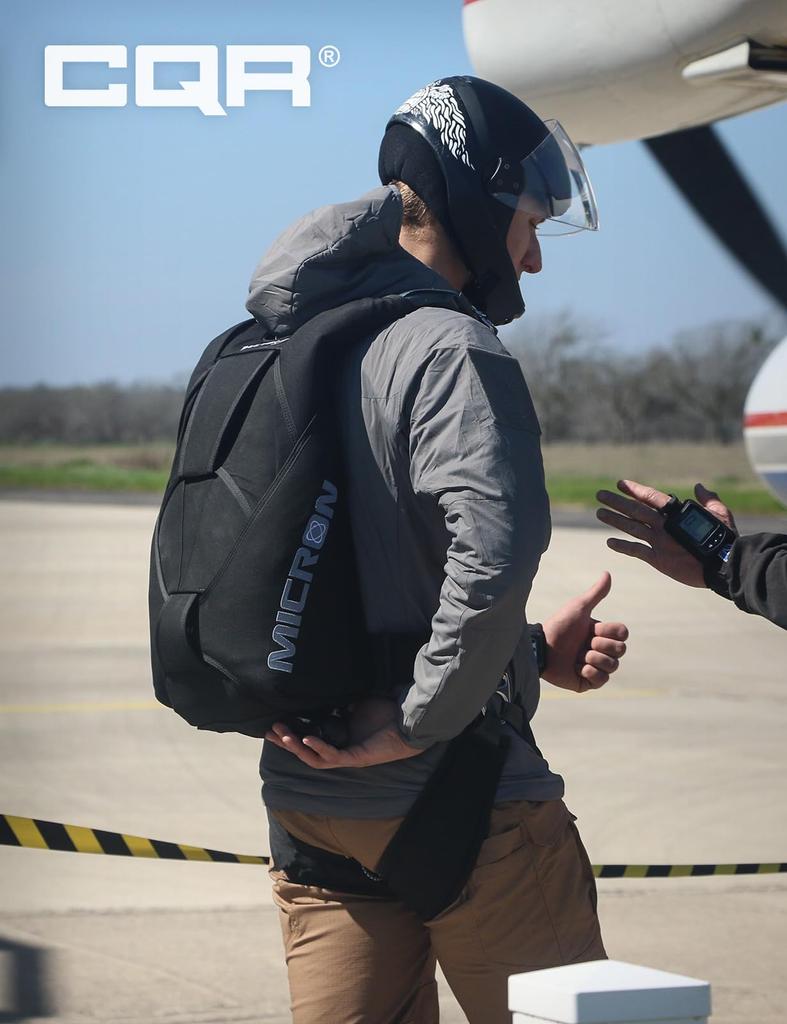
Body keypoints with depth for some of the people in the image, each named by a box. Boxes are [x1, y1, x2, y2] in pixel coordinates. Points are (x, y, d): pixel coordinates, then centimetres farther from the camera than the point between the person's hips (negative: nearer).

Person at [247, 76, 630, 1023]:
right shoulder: (450, 348, -15)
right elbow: (496, 544, -32)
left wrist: (529, 654, 15)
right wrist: (418, 723, -21)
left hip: (306, 801, 8)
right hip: (453, 802, -8)